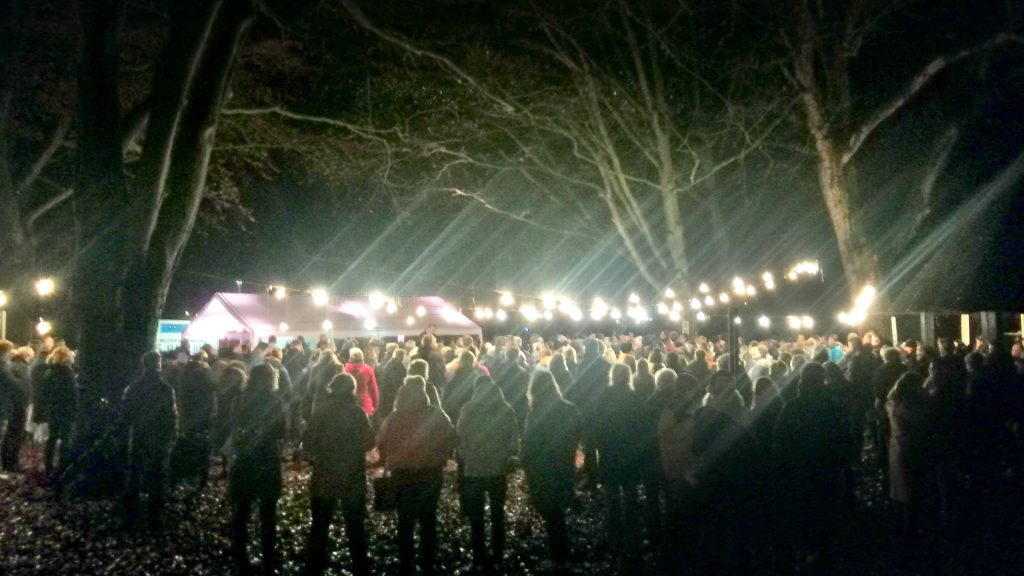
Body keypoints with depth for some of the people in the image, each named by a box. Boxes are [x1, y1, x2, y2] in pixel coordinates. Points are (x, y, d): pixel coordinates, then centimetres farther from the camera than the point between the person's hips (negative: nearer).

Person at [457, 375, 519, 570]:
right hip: (498, 469, 2)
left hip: (473, 470, -2)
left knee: (476, 517, 11)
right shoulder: (506, 410, -5)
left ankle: (480, 559, 14)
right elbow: (514, 440, -4)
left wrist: (464, 460, 5)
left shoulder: (468, 410, -9)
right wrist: (505, 456, 11)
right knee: (498, 514, 17)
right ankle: (497, 557, 22)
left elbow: (459, 438, -9)